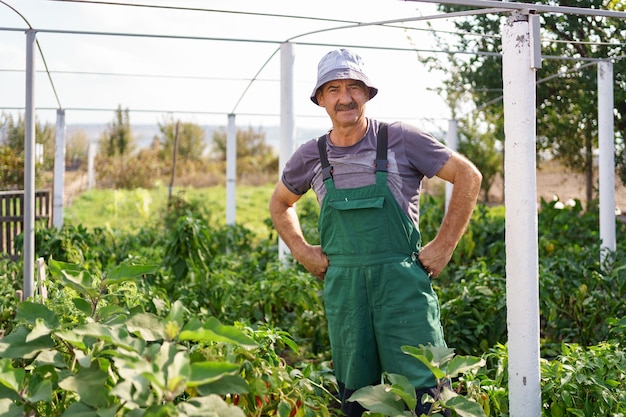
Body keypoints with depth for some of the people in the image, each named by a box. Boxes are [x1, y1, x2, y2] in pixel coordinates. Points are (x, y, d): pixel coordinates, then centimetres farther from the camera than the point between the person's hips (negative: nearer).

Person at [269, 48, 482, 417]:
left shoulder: (399, 139, -3)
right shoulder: (312, 156, 7)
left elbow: (468, 176, 1)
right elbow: (280, 203, 25)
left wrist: (444, 245, -3)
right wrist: (302, 251, 11)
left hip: (402, 281, -3)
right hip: (342, 286, 3)